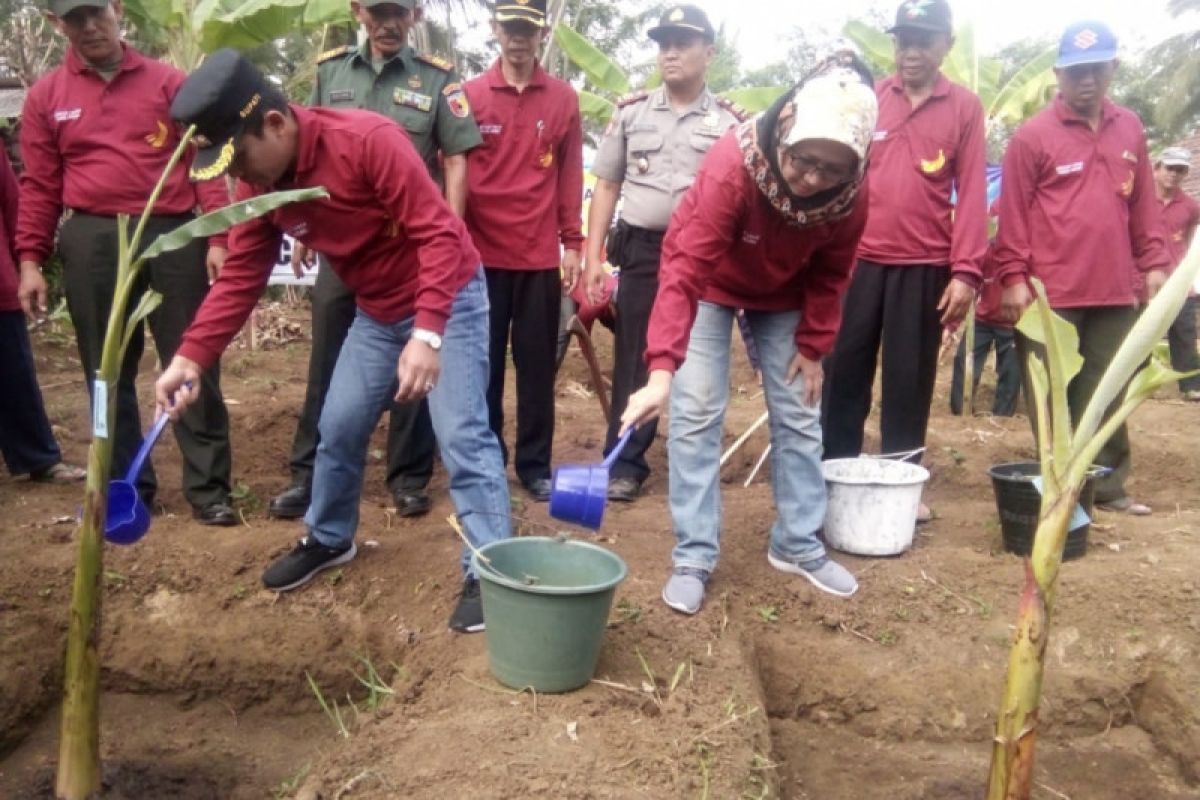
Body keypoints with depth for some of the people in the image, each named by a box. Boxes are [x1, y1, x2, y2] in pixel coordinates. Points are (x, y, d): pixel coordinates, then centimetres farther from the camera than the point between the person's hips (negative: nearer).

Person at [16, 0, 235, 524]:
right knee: (109, 372, 7)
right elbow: (39, 185, 9)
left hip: (173, 234, -1)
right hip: (92, 242, 2)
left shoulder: (168, 82, 6)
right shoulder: (45, 97, 9)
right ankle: (126, 487, 18)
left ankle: (207, 487, 7)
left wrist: (217, 238, -4)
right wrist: (30, 259, 3)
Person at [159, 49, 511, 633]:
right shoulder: (258, 183, -6)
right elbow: (242, 275, -4)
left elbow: (438, 232, -29)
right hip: (376, 311, 7)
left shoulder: (368, 140, -27)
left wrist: (427, 334, -35)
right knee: (338, 426, 12)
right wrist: (191, 355, -15)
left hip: (448, 299, -7)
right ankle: (328, 540, 35)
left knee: (462, 436, -10)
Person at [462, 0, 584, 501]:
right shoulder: (469, 95, 2)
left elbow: (571, 174, 7)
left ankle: (535, 464, 18)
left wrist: (572, 243, 3)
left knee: (537, 364, 7)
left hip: (541, 256, 1)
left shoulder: (563, 99, 5)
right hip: (481, 253, -1)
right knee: (483, 364, 7)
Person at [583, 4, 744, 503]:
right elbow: (606, 188, 9)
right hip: (641, 249, 1)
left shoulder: (729, 122, 4)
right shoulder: (631, 112, 7)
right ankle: (625, 464, 12)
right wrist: (593, 257, 1)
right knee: (633, 359, 3)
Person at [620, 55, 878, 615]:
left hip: (783, 297, 4)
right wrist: (661, 369, -51)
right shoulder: (732, 166, -38)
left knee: (800, 415, 5)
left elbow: (829, 275, -6)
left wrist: (812, 346, -6)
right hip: (712, 287, -4)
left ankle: (798, 545, 20)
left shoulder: (850, 192, -25)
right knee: (696, 412, -10)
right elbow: (684, 270, -42)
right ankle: (693, 557, -1)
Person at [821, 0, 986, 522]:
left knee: (910, 380, 6)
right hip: (858, 259, 1)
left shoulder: (965, 107, 4)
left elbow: (972, 193, 0)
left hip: (925, 266, -1)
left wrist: (965, 270, -8)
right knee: (846, 370, 5)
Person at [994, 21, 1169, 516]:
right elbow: (1013, 214, -5)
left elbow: (1143, 205, 15)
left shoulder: (1130, 130, 12)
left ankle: (1106, 485, 22)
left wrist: (1153, 263, 11)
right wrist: (1014, 277, -9)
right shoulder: (1033, 135, -3)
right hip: (1051, 294, -4)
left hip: (1115, 291, 4)